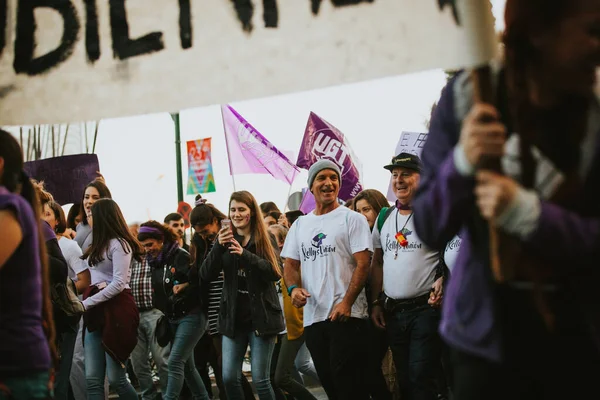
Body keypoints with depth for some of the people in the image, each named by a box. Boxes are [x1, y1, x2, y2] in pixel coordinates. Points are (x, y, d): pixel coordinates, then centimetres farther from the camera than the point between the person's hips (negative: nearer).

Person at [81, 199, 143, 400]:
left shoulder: (119, 244, -7)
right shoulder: (98, 245, 20)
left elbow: (119, 284, -15)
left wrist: (86, 303, -14)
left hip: (116, 309, -8)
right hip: (96, 311, 8)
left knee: (116, 378, -7)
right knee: (93, 379, -2)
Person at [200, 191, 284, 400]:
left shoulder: (266, 240, 1)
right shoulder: (225, 240, 7)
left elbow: (276, 272, -13)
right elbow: (206, 275, -3)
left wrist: (245, 254, -25)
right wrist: (218, 246, -19)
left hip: (261, 316, -3)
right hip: (233, 317, 3)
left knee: (260, 379, -3)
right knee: (229, 378, 2)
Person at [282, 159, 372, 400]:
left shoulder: (352, 219, -1)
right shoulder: (299, 225, 15)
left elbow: (363, 264, -8)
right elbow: (291, 264, 17)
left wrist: (346, 303, -18)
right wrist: (293, 288, -5)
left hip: (346, 316, -6)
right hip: (312, 317, 6)